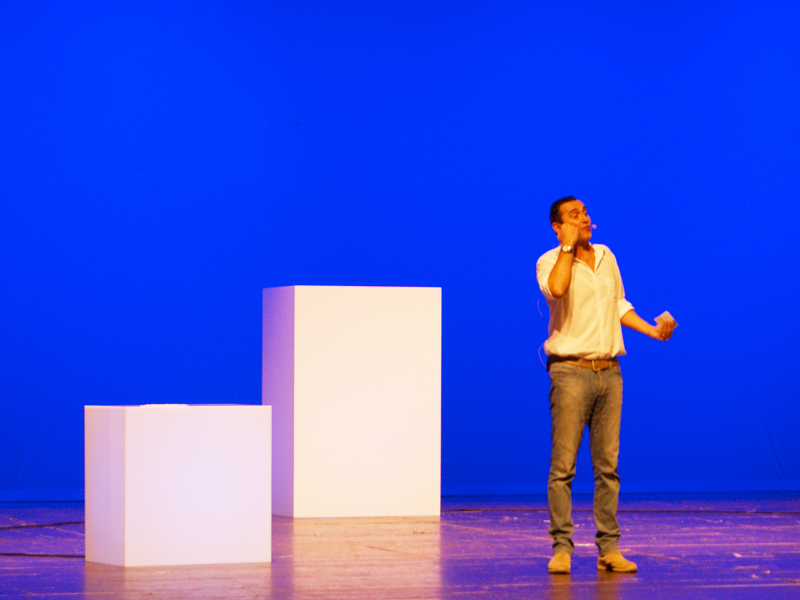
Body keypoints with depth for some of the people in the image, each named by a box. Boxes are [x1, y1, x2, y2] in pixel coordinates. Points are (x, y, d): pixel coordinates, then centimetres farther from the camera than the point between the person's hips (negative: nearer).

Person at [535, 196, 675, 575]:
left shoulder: (606, 256, 15)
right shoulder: (550, 262, -4)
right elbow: (556, 289, -27)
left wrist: (652, 331, 16)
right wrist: (568, 246, -17)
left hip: (609, 371, 5)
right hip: (571, 370, -5)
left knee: (607, 465, 5)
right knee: (563, 465, -6)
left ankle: (608, 549, 8)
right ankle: (561, 547, -2)